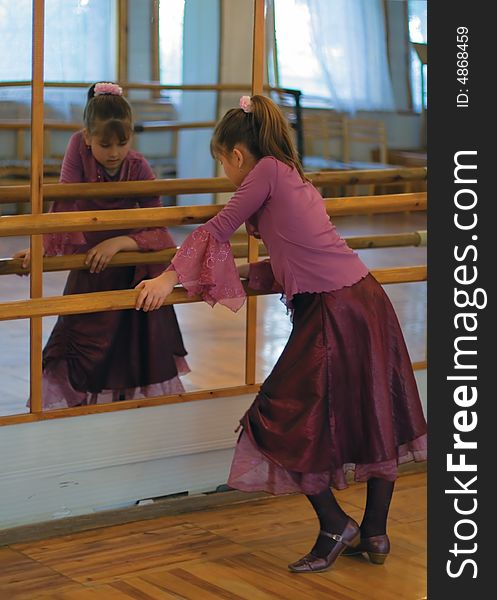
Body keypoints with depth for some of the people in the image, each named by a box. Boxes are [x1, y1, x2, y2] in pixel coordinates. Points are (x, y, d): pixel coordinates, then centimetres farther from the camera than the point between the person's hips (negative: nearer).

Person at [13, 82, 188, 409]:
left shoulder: (139, 167, -17)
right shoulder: (78, 146, -16)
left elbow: (157, 232, -18)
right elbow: (64, 205, -16)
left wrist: (118, 242, -32)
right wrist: (41, 247, -27)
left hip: (131, 267, -1)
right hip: (88, 270, 1)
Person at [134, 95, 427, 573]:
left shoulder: (268, 171, -4)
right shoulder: (295, 178, 20)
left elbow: (217, 230, -4)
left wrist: (170, 277, -1)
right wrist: (243, 273, 21)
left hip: (332, 310, -10)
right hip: (367, 298, 10)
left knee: (286, 421, 1)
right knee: (375, 417, 15)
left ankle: (335, 526, 8)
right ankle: (374, 533, 25)